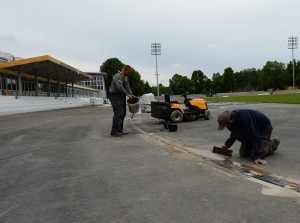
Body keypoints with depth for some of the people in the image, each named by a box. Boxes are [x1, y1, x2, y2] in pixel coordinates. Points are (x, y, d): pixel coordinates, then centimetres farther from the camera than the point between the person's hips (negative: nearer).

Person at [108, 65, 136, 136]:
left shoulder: (125, 77, 15)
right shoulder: (117, 76, -16)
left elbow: (127, 87, 16)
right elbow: (120, 87, -28)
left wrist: (131, 95, 2)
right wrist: (127, 94, -24)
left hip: (121, 97, 10)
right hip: (115, 96, -10)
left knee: (123, 113, 8)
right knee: (118, 113, -16)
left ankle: (119, 130, 13)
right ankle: (114, 131, -16)